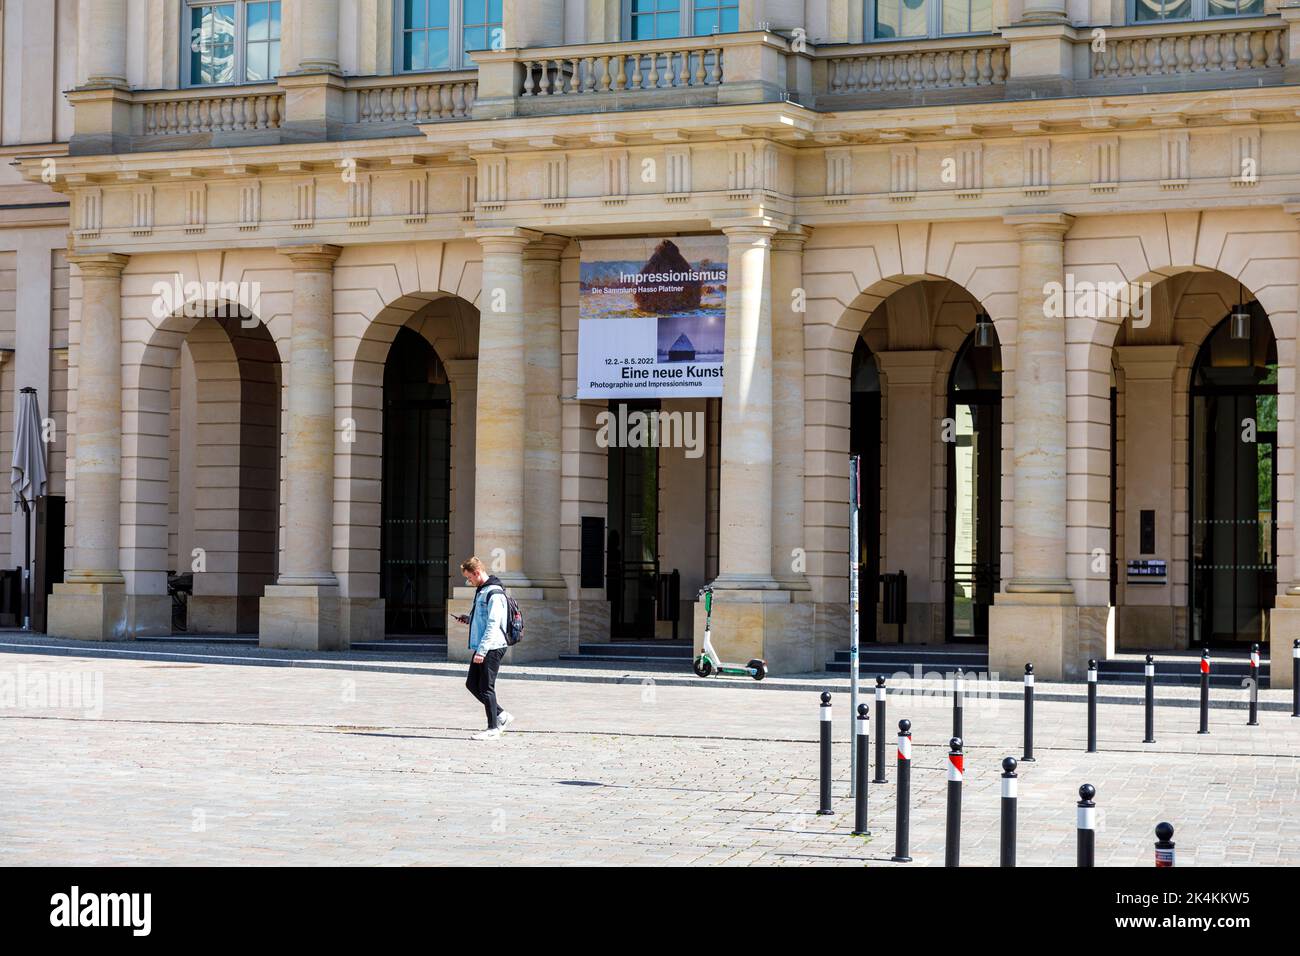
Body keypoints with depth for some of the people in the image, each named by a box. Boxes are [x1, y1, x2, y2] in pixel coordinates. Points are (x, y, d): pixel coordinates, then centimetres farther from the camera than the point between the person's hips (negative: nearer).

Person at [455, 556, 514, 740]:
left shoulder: (494, 593, -16)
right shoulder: (480, 591, 16)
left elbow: (493, 624, -21)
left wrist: (481, 650, -24)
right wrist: (468, 618, 11)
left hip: (492, 648, -10)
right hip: (481, 649, 10)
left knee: (486, 688, -5)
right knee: (472, 684, 12)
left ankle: (493, 729, 3)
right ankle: (501, 715, 19)